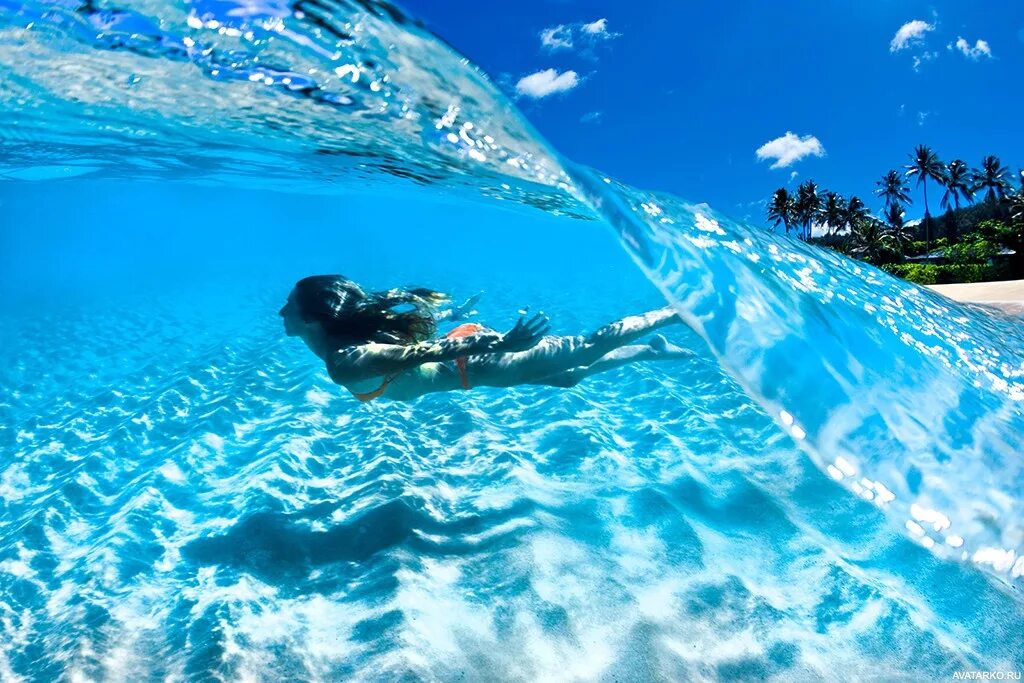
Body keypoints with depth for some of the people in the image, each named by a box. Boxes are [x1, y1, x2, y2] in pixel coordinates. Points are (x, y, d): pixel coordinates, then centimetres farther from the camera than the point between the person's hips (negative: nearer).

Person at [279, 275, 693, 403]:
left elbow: (426, 353, -32)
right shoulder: (353, 326, 6)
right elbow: (419, 312, 20)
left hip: (475, 362, -8)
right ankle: (653, 350, 33)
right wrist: (451, 314, 36)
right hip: (467, 344, 8)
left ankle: (681, 314, 10)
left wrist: (501, 342, -38)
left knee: (586, 350, 0)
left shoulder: (344, 363, -21)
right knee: (571, 375, 21)